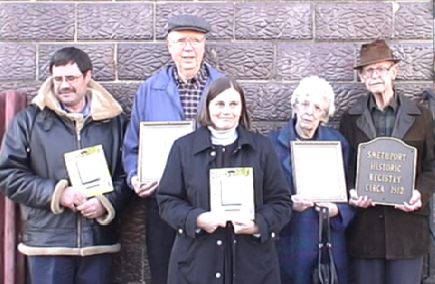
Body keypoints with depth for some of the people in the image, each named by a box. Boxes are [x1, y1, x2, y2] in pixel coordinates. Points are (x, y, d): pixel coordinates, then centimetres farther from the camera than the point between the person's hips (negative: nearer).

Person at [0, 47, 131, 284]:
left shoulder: (113, 120, 7)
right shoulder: (29, 120, 4)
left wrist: (107, 202, -9)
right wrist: (57, 193, -12)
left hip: (98, 241, 2)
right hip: (47, 241, -1)